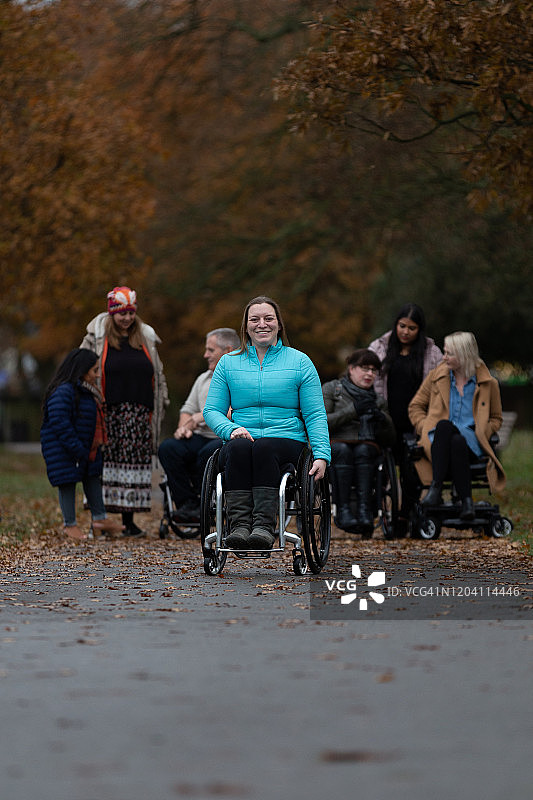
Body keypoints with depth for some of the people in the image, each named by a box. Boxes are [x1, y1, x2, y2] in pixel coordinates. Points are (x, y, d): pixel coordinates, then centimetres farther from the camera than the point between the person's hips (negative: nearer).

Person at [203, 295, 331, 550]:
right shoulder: (228, 362, 17)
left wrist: (322, 455, -9)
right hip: (243, 438, 1)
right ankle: (239, 525, -47)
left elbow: (315, 414, 7)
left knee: (265, 448, -36)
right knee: (238, 447, -35)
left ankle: (264, 526, -49)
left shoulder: (300, 362, 13)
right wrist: (231, 429, -10)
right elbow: (212, 410, 13)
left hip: (287, 441, -1)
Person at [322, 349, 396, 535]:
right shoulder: (331, 389, 12)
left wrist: (382, 419, -6)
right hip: (332, 444, -2)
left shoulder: (378, 401, 22)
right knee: (342, 450, -37)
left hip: (366, 446, 2)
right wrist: (353, 411, -10)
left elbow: (389, 440, 14)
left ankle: (365, 509, -45)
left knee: (363, 450, -33)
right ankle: (343, 511, -42)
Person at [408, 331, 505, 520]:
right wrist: (425, 427, 1)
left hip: (471, 442, -1)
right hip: (439, 439, 1)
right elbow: (415, 406, 20)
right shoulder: (436, 376, 14)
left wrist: (481, 434, 1)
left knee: (457, 441, -40)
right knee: (444, 425, -39)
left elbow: (496, 418, 21)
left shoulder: (488, 384, 11)